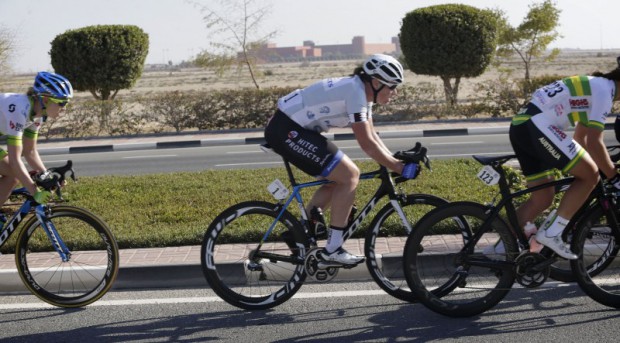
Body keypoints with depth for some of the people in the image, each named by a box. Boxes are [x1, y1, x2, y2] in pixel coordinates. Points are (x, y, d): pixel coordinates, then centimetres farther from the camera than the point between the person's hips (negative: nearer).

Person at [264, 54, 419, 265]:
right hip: (287, 131, -10)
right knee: (350, 176, -11)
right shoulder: (355, 92, -19)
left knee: (340, 178, 12)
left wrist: (397, 161, 5)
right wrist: (400, 168, -15)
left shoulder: (363, 92, 11)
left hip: (292, 129, 10)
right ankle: (332, 249, -6)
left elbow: (372, 137, 15)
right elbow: (367, 144, -20)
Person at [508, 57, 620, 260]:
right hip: (536, 127, -10)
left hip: (521, 126, 10)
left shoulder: (593, 86, 25)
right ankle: (551, 234, -5)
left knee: (543, 199, 13)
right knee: (590, 175, -4)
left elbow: (581, 138, 32)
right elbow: (594, 142, -10)